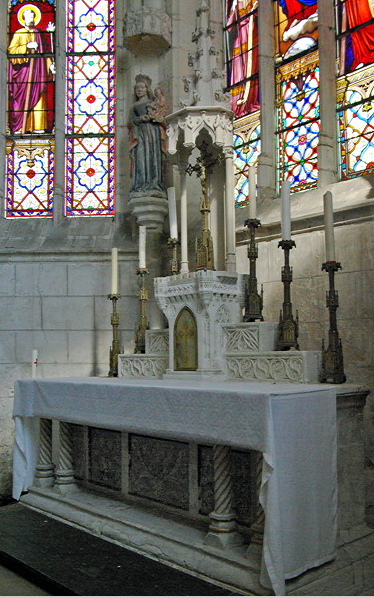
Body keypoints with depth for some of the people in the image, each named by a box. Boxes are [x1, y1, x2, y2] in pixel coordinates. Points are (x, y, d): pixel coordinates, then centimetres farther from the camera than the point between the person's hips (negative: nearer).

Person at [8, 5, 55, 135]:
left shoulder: (38, 34, 15)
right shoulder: (18, 33, 3)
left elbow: (44, 51, 17)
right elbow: (11, 50, -5)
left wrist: (50, 64, 4)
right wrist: (27, 46, -13)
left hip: (37, 70, 4)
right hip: (23, 70, -4)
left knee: (38, 98, 0)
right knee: (22, 98, -7)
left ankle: (37, 126, 2)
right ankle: (19, 127, -5)